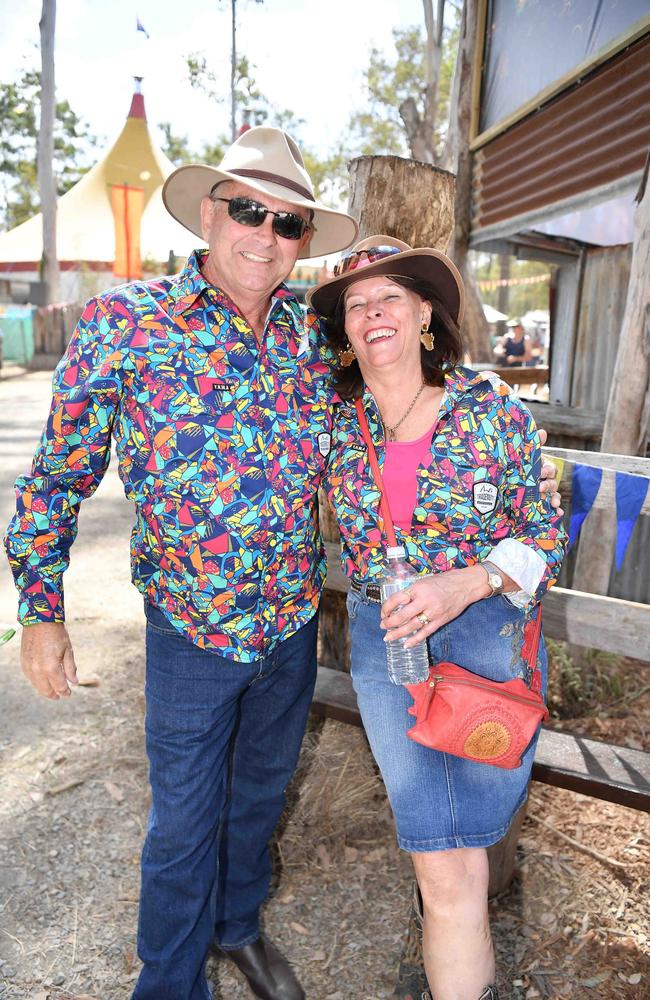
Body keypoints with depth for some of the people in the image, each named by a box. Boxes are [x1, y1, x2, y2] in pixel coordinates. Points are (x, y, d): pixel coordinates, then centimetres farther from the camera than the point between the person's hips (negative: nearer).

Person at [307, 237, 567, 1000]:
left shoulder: (492, 411, -8)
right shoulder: (335, 423, -3)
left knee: (472, 829, 17)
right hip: (384, 640, 1)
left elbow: (546, 532, -4)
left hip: (489, 630, 0)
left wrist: (467, 583, -20)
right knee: (448, 871, 1)